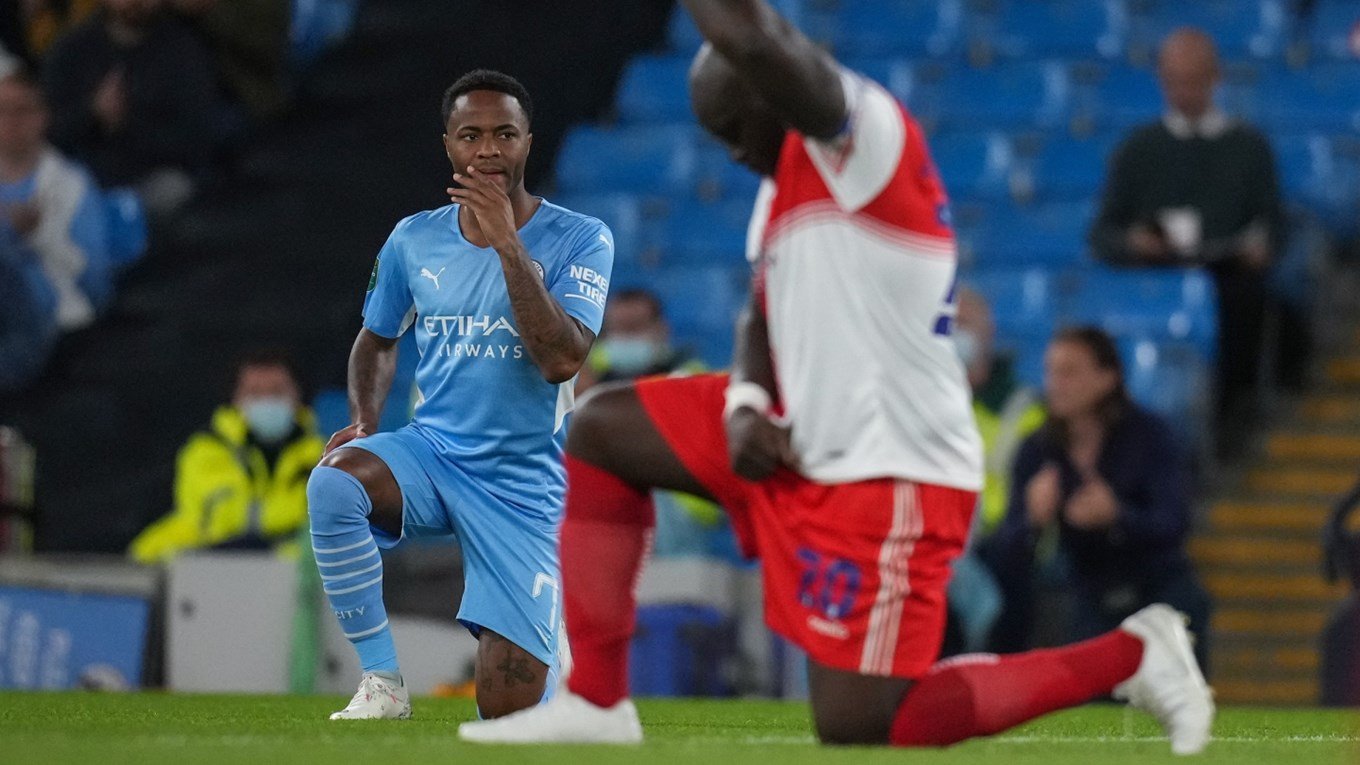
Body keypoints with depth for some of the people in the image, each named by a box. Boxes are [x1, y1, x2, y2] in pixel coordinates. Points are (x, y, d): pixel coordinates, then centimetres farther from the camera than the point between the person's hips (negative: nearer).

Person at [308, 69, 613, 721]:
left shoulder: (579, 240, -7)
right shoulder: (414, 241, 3)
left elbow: (562, 361, -22)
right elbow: (378, 339, 22)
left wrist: (507, 243, -26)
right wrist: (364, 418, 1)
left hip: (525, 481, -2)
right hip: (432, 450, 2)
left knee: (508, 706, -8)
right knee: (334, 480, -34)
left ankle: (546, 643, 32)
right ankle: (382, 680, -21)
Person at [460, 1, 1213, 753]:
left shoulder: (861, 136, -18)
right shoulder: (786, 185, 12)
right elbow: (764, 316, 20)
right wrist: (745, 405, 0)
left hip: (887, 475, -10)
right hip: (806, 446, 10)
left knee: (855, 724, -10)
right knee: (602, 432, 14)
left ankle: (1126, 656, 2)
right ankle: (597, 702, 11)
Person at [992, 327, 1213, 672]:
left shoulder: (1148, 434, -9)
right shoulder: (1037, 452, -1)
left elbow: (1174, 524, -22)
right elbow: (1008, 550, -7)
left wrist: (1116, 517, -41)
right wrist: (1033, 519, -31)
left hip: (1163, 594, -3)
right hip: (1094, 609, 3)